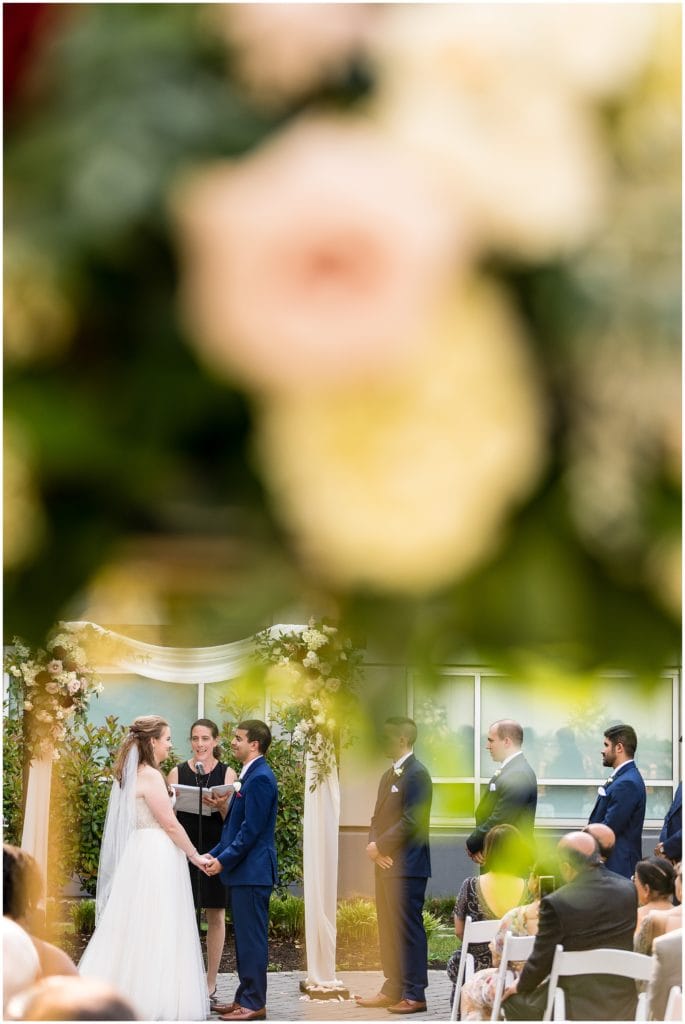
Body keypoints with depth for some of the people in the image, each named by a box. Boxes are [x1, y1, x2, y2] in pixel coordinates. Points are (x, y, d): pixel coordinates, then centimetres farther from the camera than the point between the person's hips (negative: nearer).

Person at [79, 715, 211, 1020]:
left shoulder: (131, 774, 12)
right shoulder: (150, 776, -15)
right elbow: (170, 823, -15)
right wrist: (195, 855, -7)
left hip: (137, 854, 9)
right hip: (157, 856, -9)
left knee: (131, 926, 10)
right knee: (155, 930, -5)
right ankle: (153, 1000, -3)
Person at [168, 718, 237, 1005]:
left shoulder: (227, 773, 4)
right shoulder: (177, 772, 6)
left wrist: (221, 805, -20)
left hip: (215, 850, 0)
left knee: (215, 916, 4)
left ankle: (210, 985, 11)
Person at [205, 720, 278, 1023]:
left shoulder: (260, 778, -15)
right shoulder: (249, 775, 16)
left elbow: (251, 830, -19)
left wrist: (224, 860, -14)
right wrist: (215, 854, 12)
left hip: (252, 872, -10)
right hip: (242, 872, 10)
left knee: (252, 938, -5)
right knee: (244, 938, 13)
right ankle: (245, 997, 19)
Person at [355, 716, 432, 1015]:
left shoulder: (416, 774, -12)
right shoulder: (389, 775, 18)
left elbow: (410, 822, -18)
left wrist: (380, 847, -13)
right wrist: (373, 844, 0)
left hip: (406, 865, -9)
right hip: (386, 862, 9)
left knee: (408, 928, -6)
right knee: (388, 928, 11)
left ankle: (415, 994, -2)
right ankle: (392, 989, 18)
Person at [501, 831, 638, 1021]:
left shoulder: (555, 903, -20)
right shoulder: (629, 889, -4)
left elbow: (541, 959, -11)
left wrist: (522, 985, 9)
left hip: (578, 1006, -6)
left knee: (513, 998, 19)